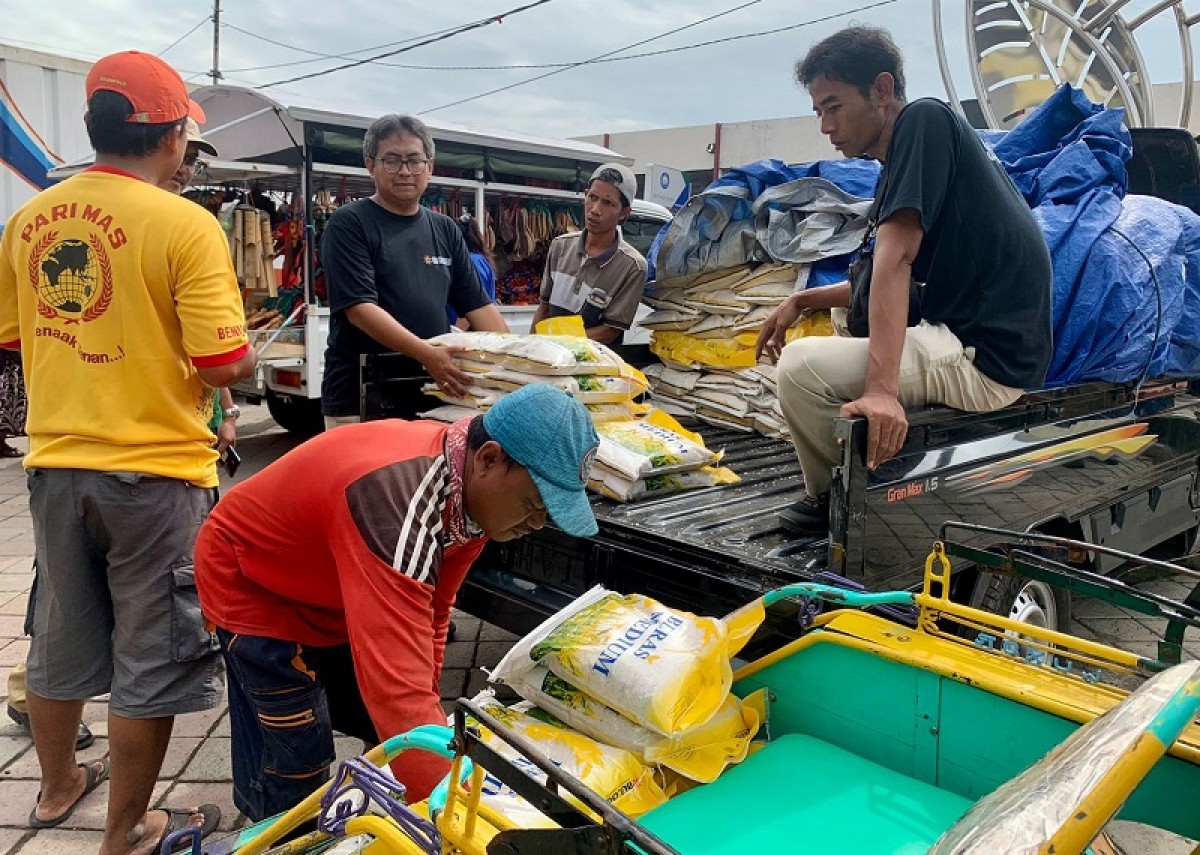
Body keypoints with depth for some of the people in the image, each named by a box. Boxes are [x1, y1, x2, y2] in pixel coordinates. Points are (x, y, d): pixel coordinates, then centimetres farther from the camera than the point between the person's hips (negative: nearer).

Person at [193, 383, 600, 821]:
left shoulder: (471, 487, -16)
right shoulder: (396, 505, -43)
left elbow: (429, 618, -6)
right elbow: (398, 692, -48)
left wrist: (427, 723, -6)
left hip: (334, 592, 8)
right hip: (254, 585, -7)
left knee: (391, 735, 12)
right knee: (297, 769, -7)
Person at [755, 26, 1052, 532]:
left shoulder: (923, 120, -12)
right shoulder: (900, 164, 14)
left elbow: (895, 262, -23)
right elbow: (896, 278, 22)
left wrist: (882, 390, -29)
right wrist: (803, 302, 13)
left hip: (985, 359, -10)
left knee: (800, 367, -16)